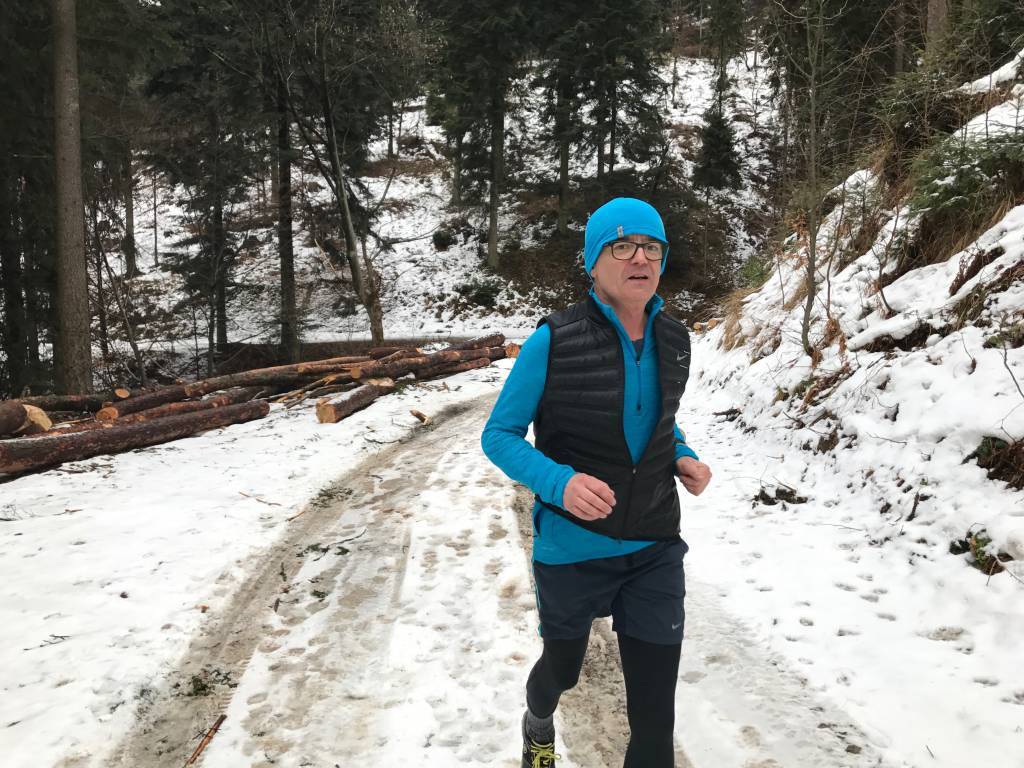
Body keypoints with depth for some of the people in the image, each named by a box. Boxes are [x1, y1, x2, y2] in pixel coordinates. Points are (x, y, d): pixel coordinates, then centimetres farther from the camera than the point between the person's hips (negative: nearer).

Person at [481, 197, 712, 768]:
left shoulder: (673, 340, -2)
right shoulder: (553, 341, -17)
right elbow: (499, 435, -10)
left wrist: (683, 458, -4)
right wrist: (559, 482, -27)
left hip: (656, 550, 3)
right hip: (572, 550, -2)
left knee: (656, 710, 2)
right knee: (563, 667, 23)